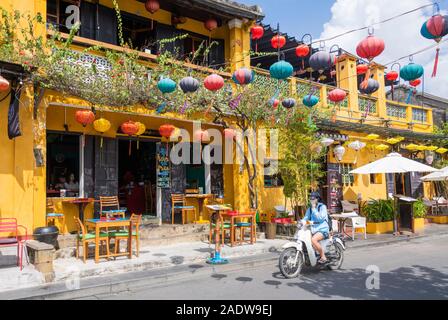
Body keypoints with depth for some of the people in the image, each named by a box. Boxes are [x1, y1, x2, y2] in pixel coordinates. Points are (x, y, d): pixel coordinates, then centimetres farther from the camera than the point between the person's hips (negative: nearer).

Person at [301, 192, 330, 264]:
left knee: (313, 240, -33)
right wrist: (303, 221, -13)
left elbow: (321, 218, -14)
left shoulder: (322, 207, -3)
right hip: (313, 229, 7)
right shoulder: (310, 208, 16)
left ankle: (323, 257, -17)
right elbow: (306, 217, 9)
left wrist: (314, 209, -14)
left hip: (323, 229, -7)